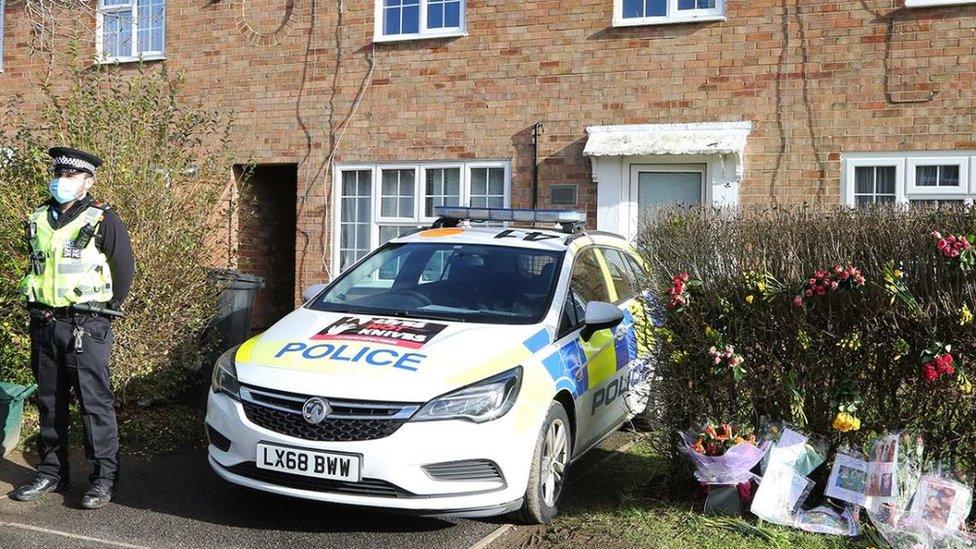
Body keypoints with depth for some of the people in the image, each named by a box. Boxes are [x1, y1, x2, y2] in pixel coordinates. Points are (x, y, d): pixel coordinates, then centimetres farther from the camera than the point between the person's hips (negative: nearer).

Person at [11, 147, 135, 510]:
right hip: (44, 325, 6)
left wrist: (103, 310, 2)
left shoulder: (102, 220, -7)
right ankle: (52, 473, 24)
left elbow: (124, 270, -4)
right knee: (49, 402, 13)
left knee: (95, 402, -4)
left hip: (85, 328, -6)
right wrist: (40, 310, 15)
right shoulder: (38, 220, 11)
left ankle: (105, 478, 3)